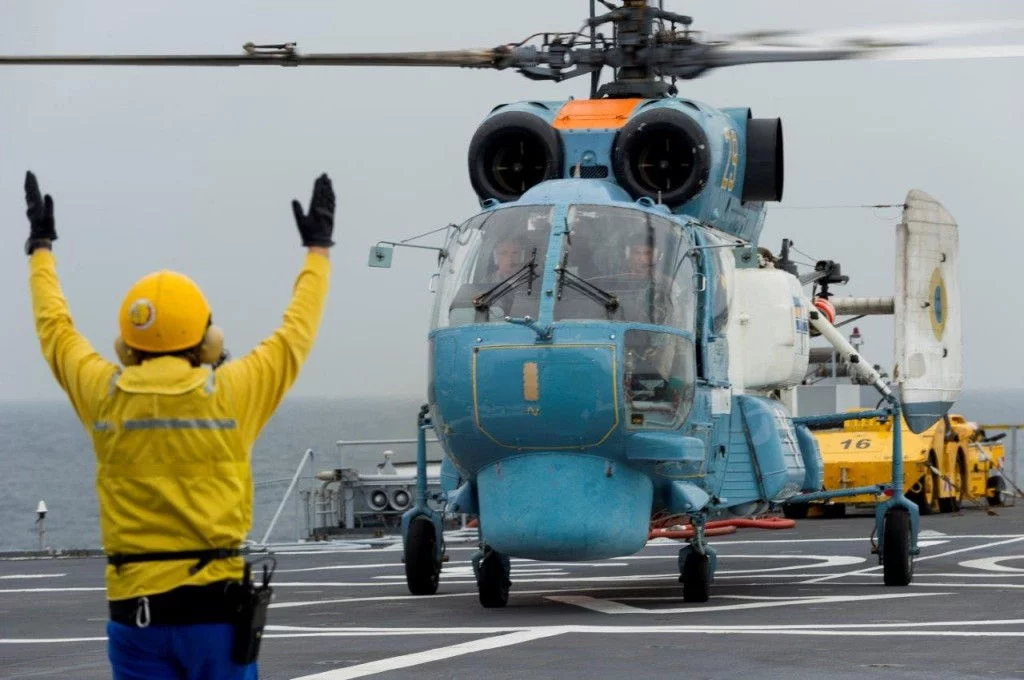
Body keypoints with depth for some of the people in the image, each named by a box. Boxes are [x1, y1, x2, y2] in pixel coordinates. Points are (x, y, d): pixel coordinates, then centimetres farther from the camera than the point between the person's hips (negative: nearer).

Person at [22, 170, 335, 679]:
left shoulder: (104, 395, 0)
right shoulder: (230, 393, -6)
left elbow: (55, 330, 19)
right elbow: (296, 332, 10)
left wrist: (41, 248, 35)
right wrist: (318, 249, 26)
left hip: (133, 605, 2)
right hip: (215, 600, -2)